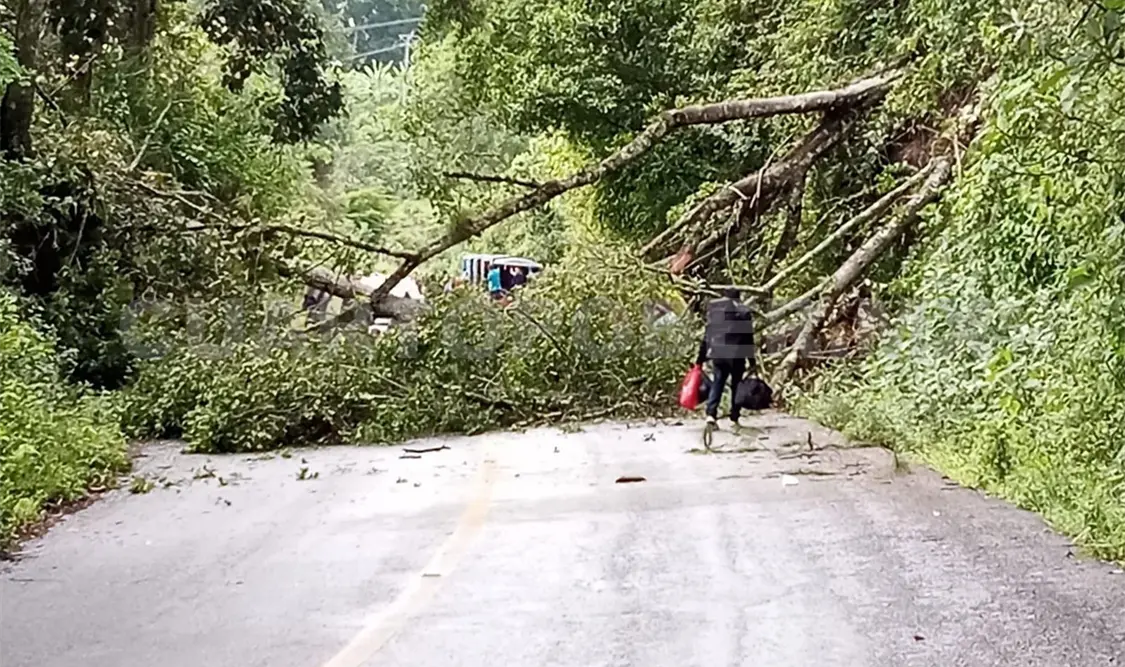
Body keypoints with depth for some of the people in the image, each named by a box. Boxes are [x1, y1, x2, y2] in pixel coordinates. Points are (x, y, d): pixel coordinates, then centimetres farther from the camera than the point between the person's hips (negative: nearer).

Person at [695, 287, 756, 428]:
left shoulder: (713, 310, 8)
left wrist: (700, 359, 12)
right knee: (736, 385, 9)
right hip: (736, 354, -2)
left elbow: (706, 336, 8)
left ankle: (711, 414, -11)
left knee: (717, 382, 8)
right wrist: (751, 361, 2)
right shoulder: (743, 311, -1)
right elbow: (748, 338, -2)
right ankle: (734, 418, 8)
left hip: (717, 354, 2)